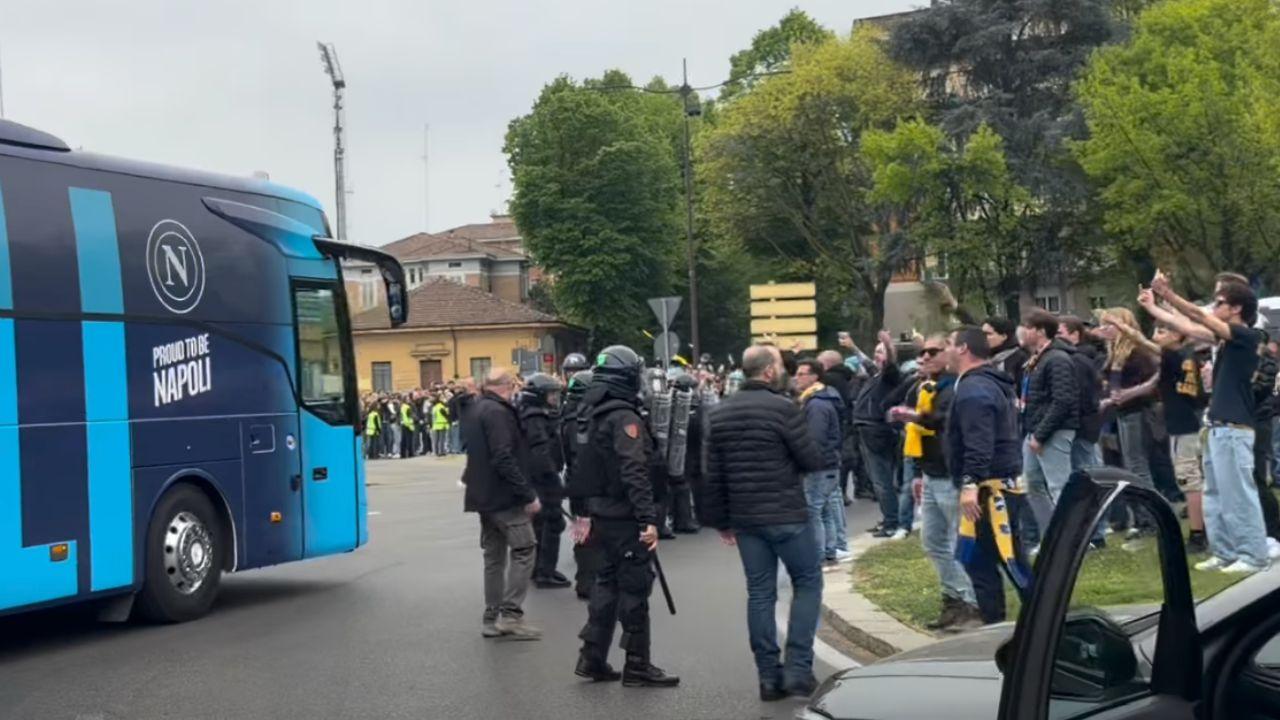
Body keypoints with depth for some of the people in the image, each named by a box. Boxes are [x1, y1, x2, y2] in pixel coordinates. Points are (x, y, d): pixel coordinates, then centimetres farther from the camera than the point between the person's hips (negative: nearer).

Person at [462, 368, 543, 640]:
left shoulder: (478, 409, 14)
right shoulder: (498, 412, -16)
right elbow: (504, 459, -23)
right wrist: (528, 494, -21)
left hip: (486, 496, 10)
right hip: (505, 496, -10)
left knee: (494, 555, 13)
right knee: (523, 550, -6)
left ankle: (492, 618, 15)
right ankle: (511, 614, -10)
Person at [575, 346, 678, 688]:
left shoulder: (590, 415, 12)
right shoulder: (624, 417, -17)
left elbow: (581, 465, 18)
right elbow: (634, 471, -25)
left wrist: (583, 511, 24)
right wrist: (649, 518, -28)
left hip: (602, 514, 9)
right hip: (625, 516, -9)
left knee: (608, 580, 16)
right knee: (635, 585, -2)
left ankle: (592, 657, 17)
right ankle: (637, 665, 3)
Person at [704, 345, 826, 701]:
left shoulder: (720, 414, 7)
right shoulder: (783, 408, -13)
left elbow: (713, 475, 9)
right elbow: (813, 461, -10)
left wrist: (721, 520, 16)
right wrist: (829, 455, 13)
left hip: (745, 518, 6)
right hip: (786, 515, -6)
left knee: (760, 593, 10)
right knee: (807, 583, 8)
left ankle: (769, 676, 11)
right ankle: (798, 668, 2)